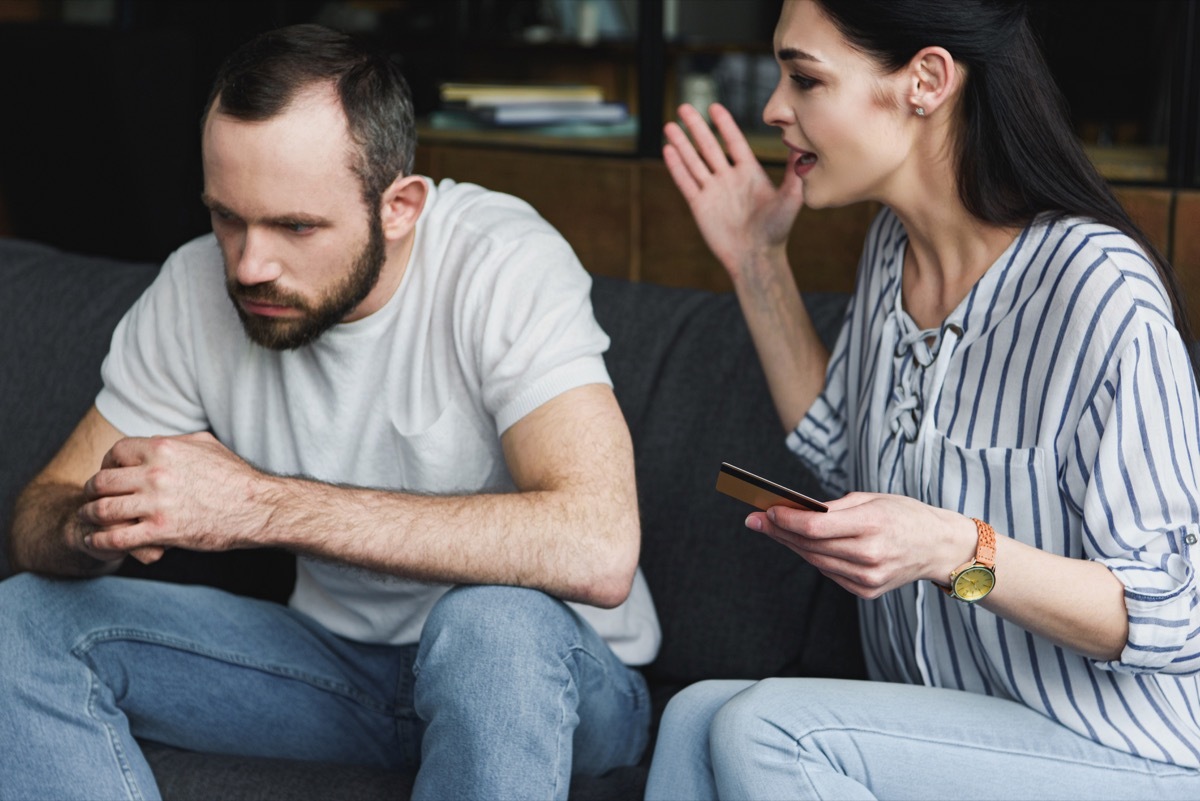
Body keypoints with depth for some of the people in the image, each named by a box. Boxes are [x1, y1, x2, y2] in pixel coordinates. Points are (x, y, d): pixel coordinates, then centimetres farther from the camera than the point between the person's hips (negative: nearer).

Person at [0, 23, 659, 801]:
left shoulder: (504, 263, -24)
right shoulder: (197, 288, -8)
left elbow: (597, 548, -38)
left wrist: (264, 504, -38)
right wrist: (91, 524, -29)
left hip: (552, 678, -5)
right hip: (341, 657, 6)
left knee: (494, 623, -40)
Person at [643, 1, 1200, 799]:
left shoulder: (1100, 291, -22)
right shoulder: (895, 246, 5)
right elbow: (841, 460, 22)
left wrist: (959, 552, -33)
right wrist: (758, 263, 15)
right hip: (939, 727, 7)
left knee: (762, 731, -26)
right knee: (701, 712, -19)